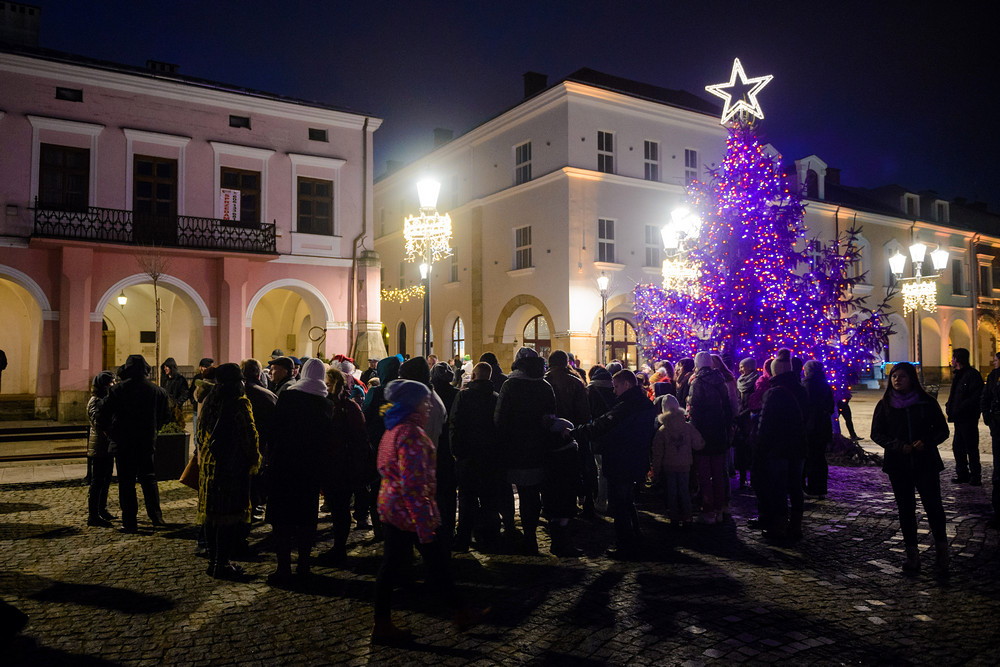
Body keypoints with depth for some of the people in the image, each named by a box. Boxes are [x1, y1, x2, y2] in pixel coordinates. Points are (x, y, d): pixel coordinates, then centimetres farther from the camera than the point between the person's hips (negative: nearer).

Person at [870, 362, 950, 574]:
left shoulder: (927, 403, 0)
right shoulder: (885, 405, 3)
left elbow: (943, 430, 4)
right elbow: (876, 434, 4)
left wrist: (927, 441, -15)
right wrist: (898, 446, -12)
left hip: (926, 462, -1)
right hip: (898, 464, 1)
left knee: (933, 504, -5)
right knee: (906, 508, 7)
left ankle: (941, 549, 13)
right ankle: (912, 553, 15)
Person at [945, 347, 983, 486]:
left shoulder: (972, 374, -13)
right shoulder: (957, 375, 16)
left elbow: (975, 397, -20)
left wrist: (958, 409, -22)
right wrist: (949, 406, 5)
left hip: (969, 418, -9)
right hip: (959, 418, 9)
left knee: (971, 448, -1)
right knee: (957, 447, 12)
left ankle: (975, 477, 8)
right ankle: (962, 474, 21)